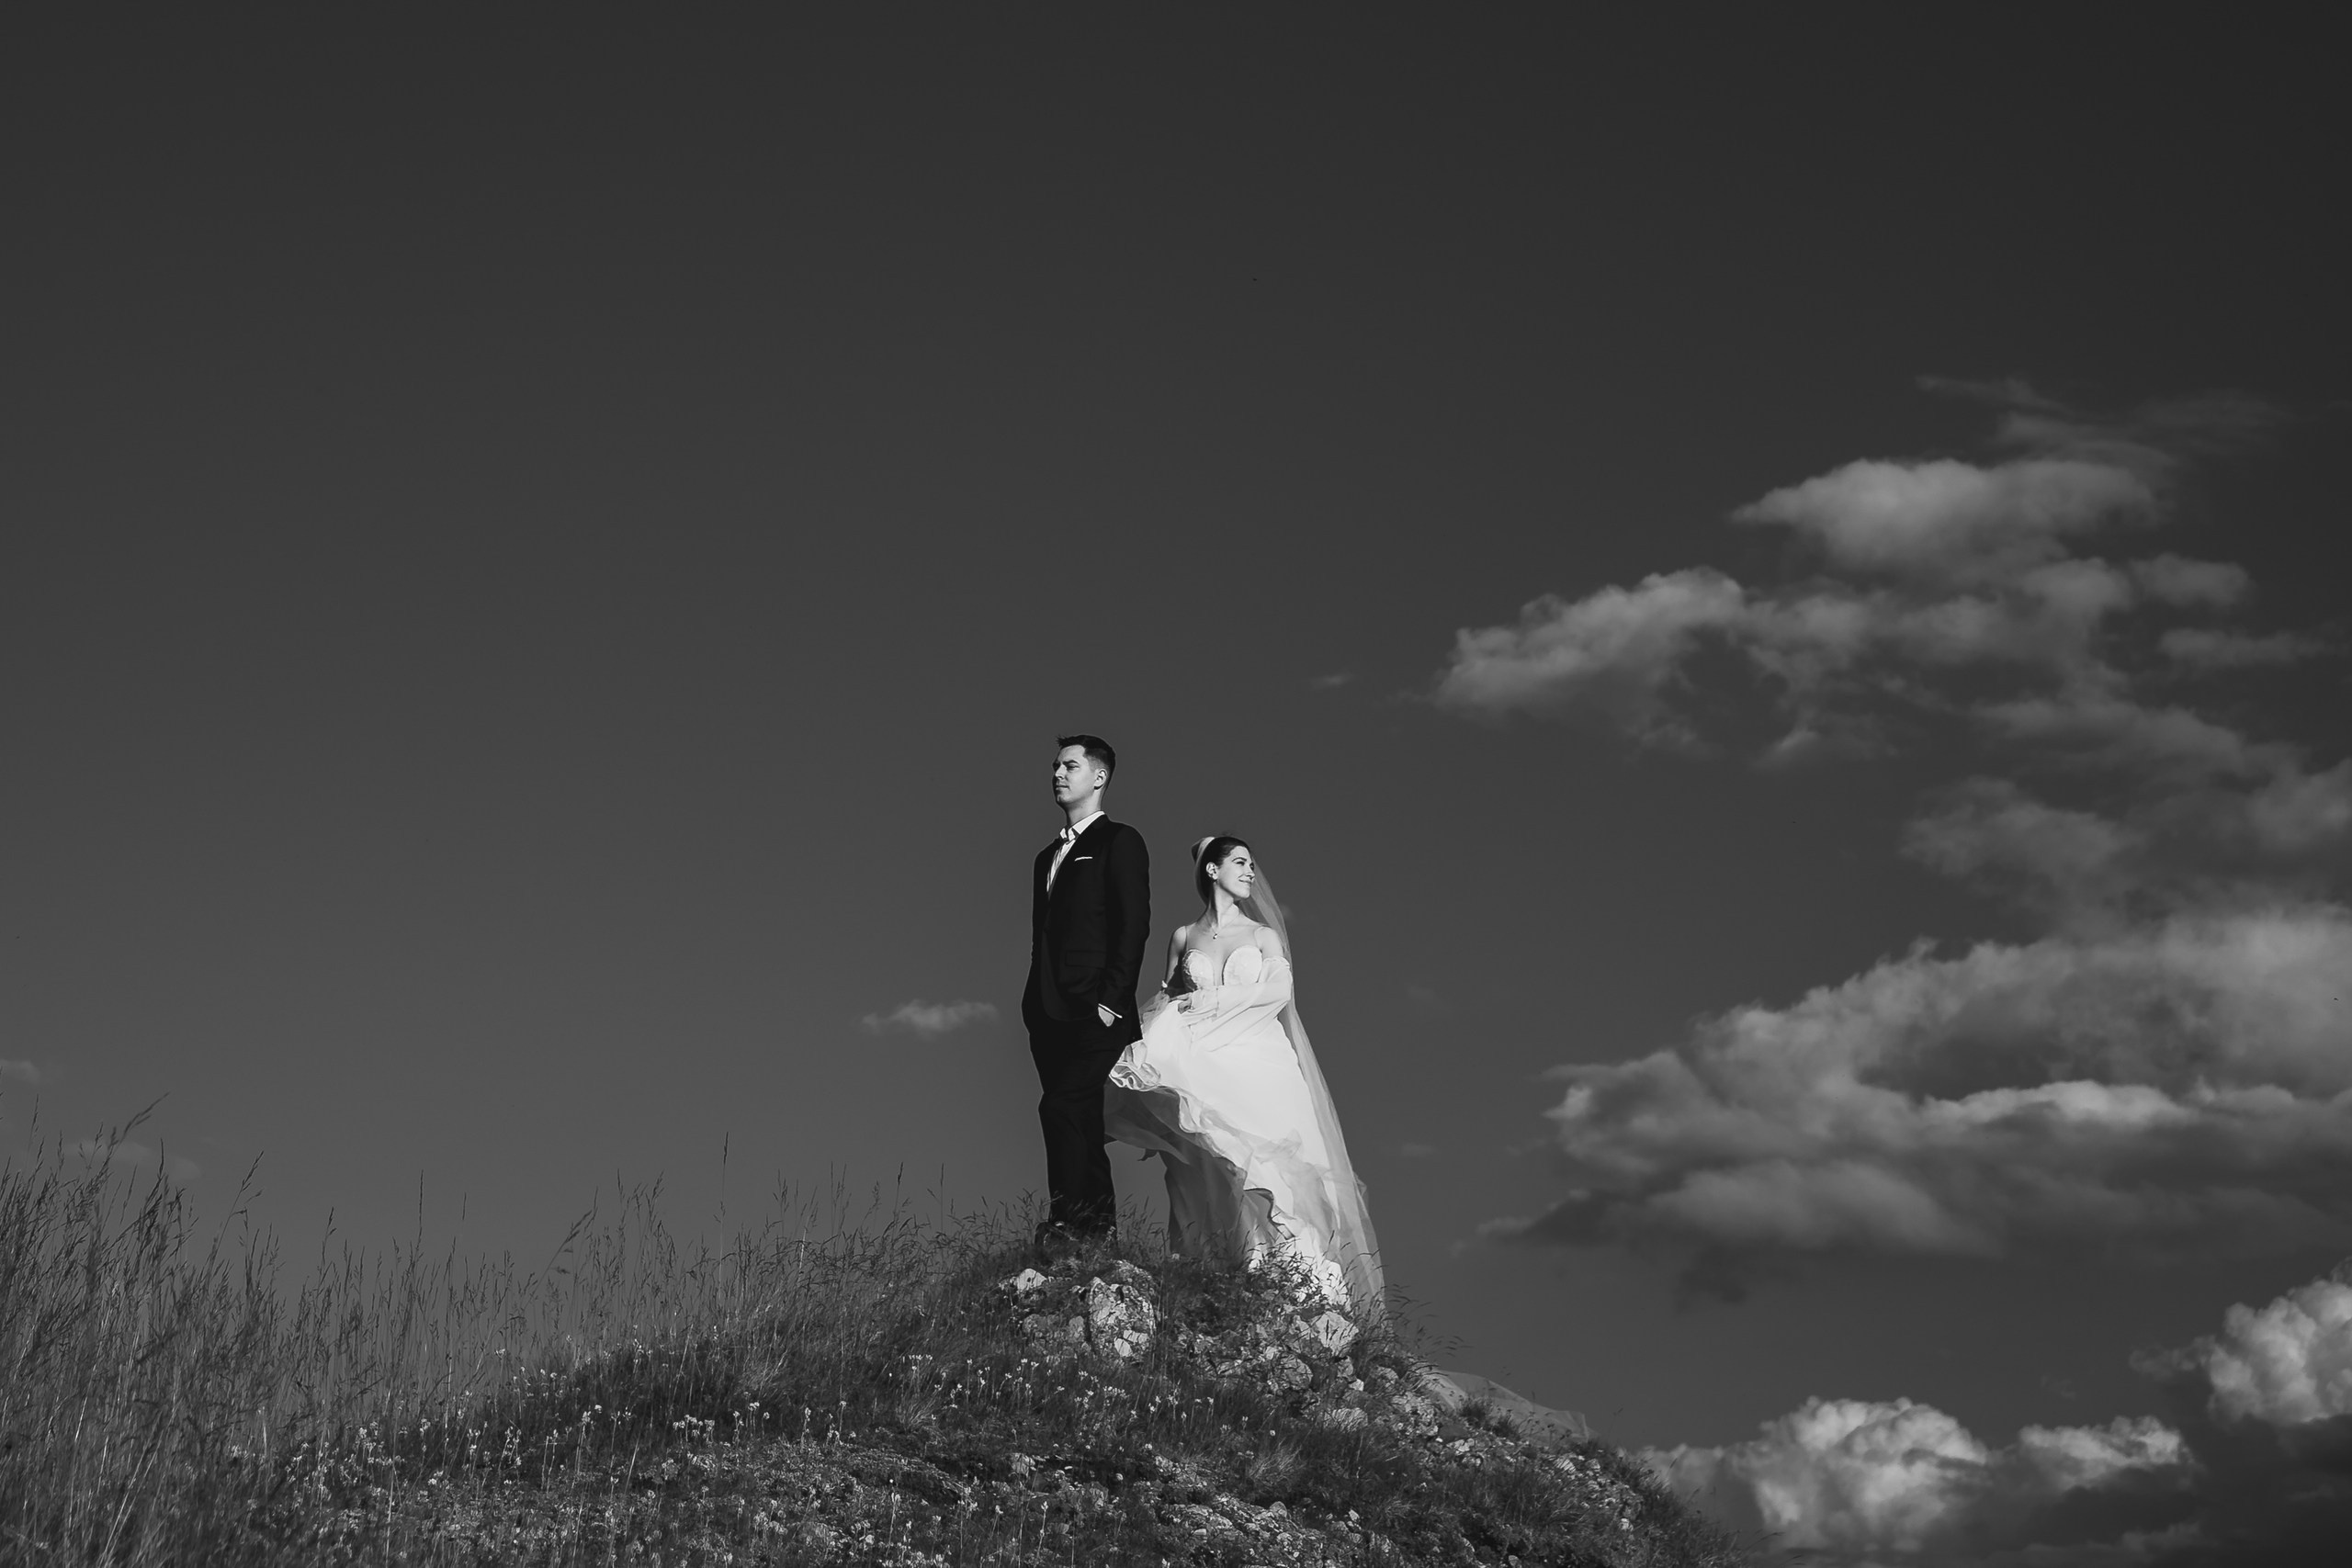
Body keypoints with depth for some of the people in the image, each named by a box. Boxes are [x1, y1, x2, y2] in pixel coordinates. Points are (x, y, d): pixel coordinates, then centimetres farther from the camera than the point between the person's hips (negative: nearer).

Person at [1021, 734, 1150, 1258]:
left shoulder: (1119, 842, -1)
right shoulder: (1048, 857, 22)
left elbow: (1134, 925, -10)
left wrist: (1112, 999, -17)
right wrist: (1033, 1004, 13)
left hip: (1096, 1013, -8)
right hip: (1051, 1016, 8)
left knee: (1062, 1108, -19)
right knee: (1082, 1124, 10)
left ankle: (1068, 1224, -17)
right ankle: (1099, 1230, 15)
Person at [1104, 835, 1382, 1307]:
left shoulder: (1263, 936, 13)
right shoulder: (1184, 938, 16)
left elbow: (1278, 990, -3)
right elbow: (1164, 1000, 14)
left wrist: (1204, 1001, -9)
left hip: (1259, 1068, 0)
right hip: (1204, 1070, 0)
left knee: (1266, 1167, -14)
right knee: (1209, 1177, -10)